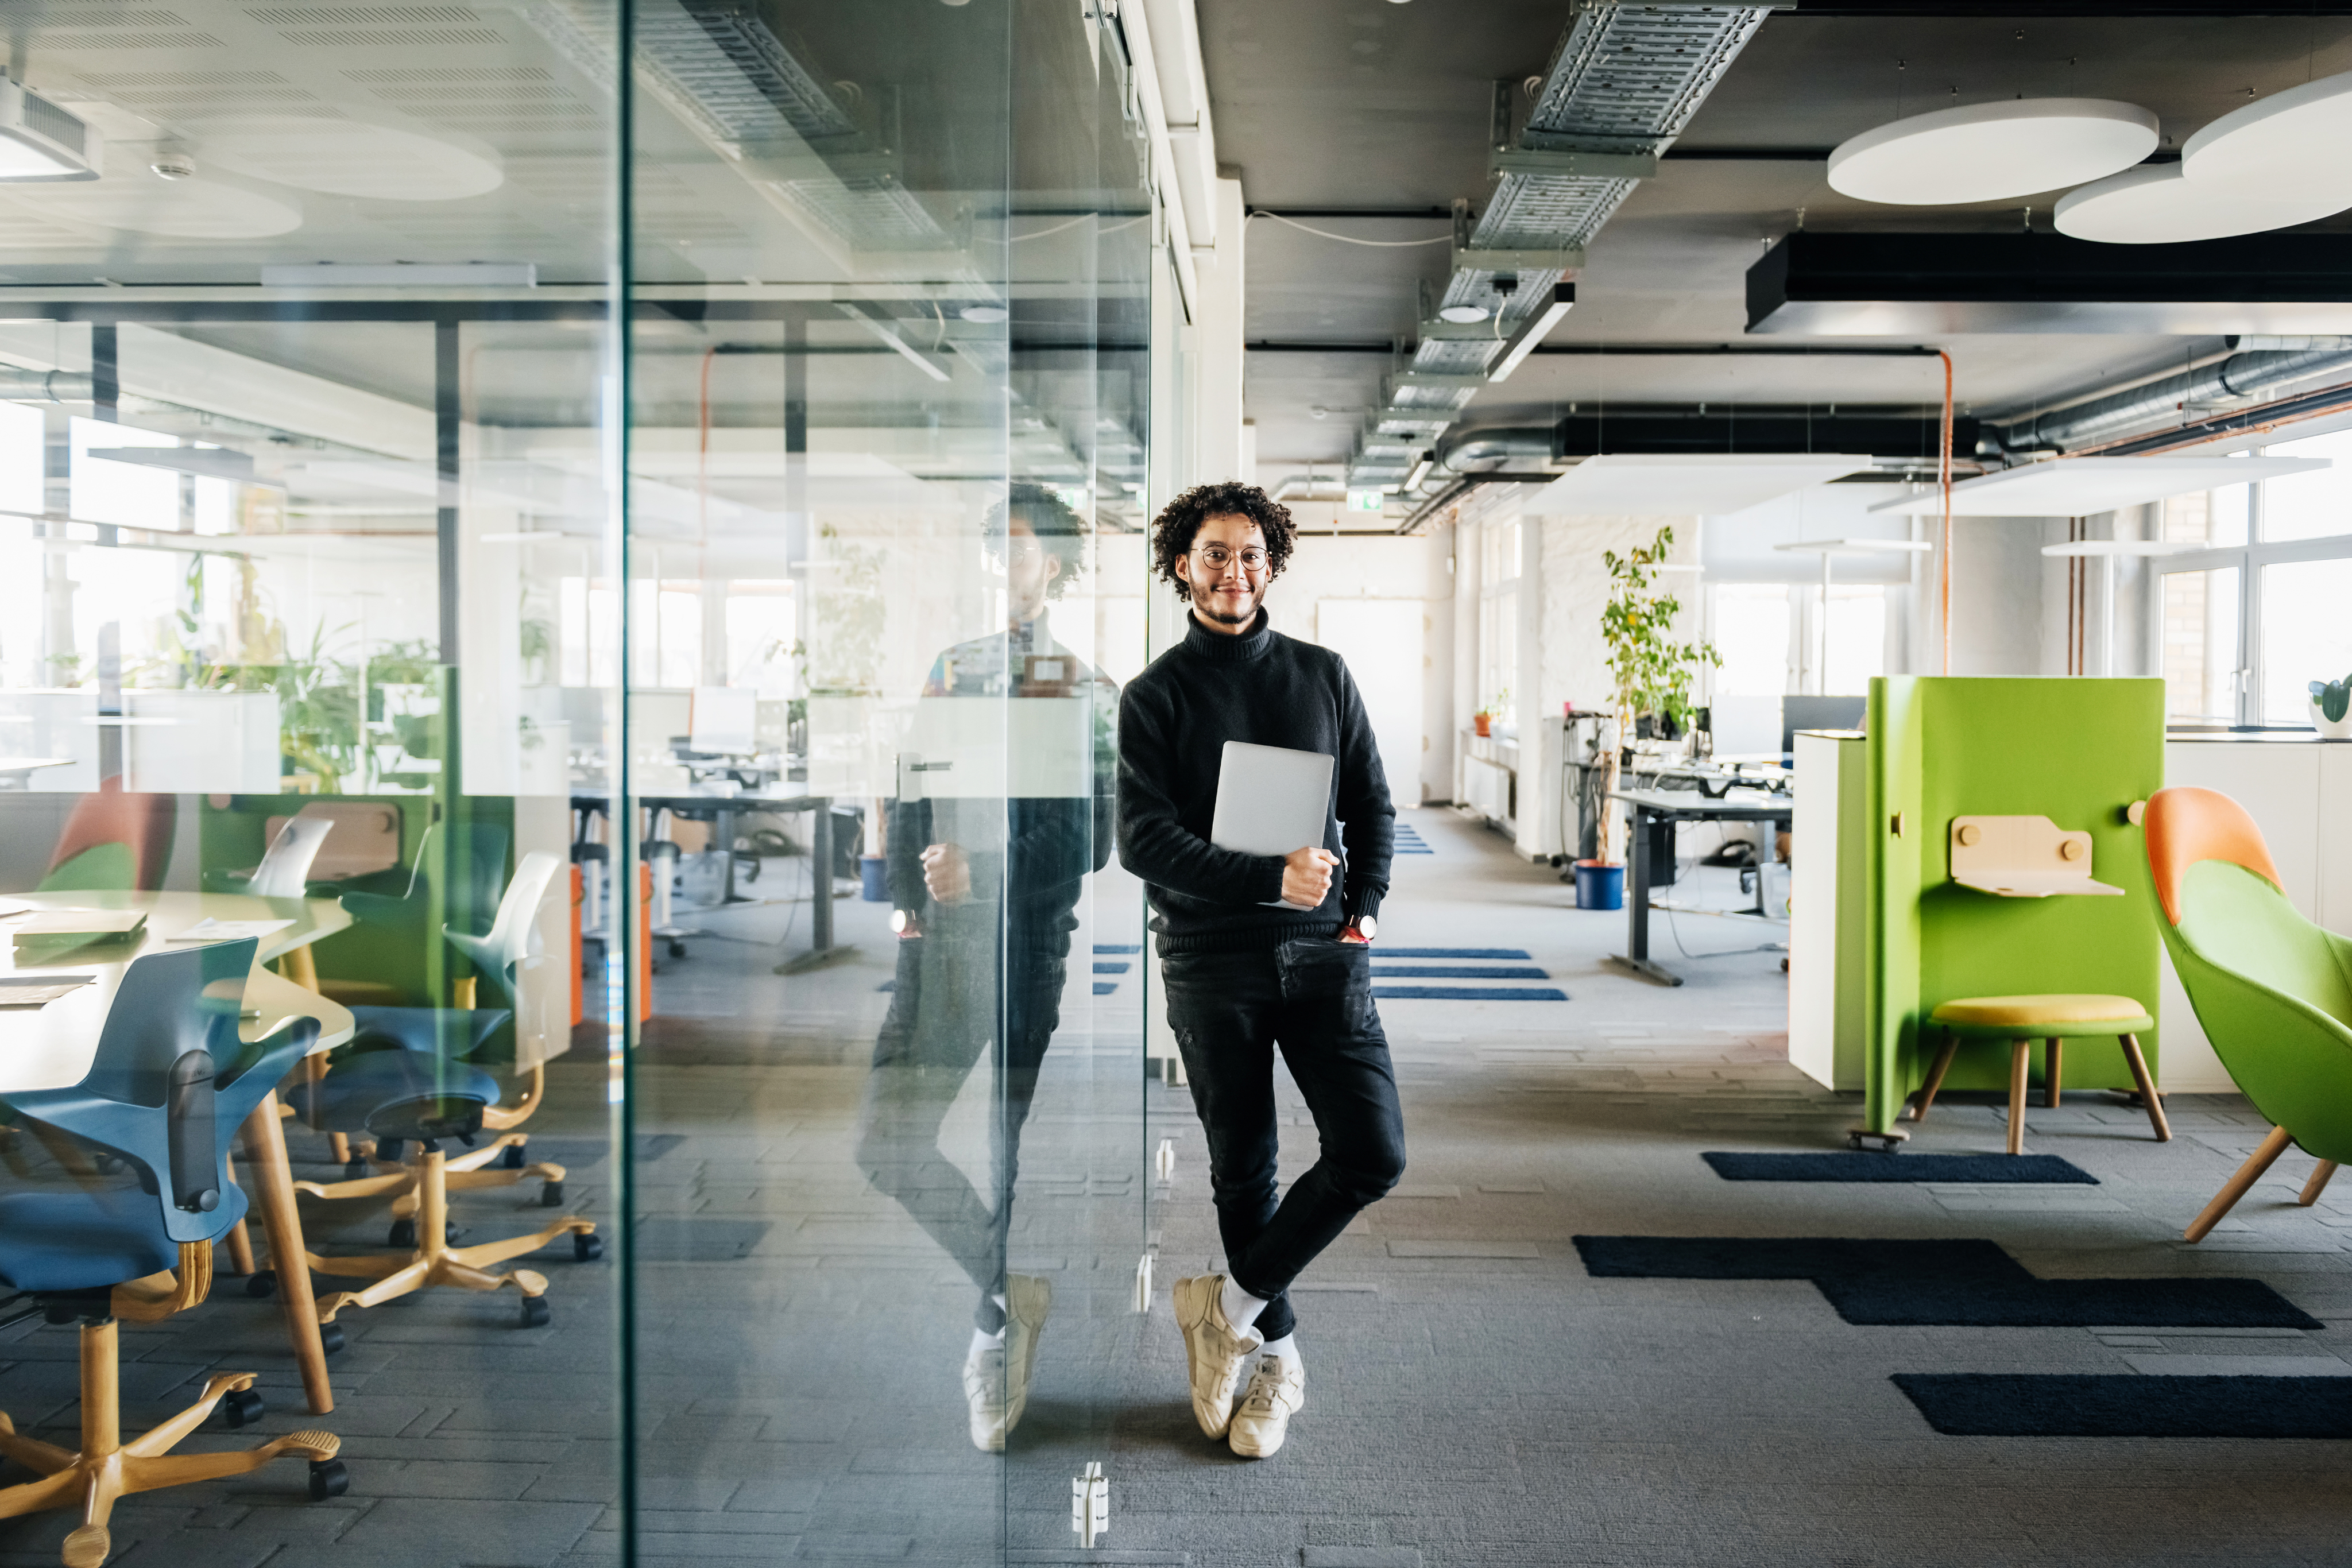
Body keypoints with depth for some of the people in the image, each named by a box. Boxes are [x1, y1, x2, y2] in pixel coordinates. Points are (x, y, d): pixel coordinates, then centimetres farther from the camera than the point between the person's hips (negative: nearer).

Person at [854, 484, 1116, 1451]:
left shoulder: (1086, 692, 0)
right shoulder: (953, 669, 12)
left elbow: (1087, 844, -6)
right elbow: (912, 798, 16)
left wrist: (982, 875, -18)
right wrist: (907, 899, 3)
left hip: (1033, 948, -3)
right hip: (942, 941, 4)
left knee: (1006, 1147, 4)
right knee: (888, 1142, -6)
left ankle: (994, 1334, 22)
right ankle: (1010, 1291, 12)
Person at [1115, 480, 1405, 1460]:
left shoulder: (1322, 675, 11)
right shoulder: (1154, 696, 2)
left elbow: (1372, 803, 15)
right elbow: (1144, 840, -9)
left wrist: (1366, 904, -1)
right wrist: (1271, 880, -19)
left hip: (1321, 952, 2)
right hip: (1211, 962, -2)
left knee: (1372, 1156, -9)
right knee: (1243, 1170, 7)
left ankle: (1229, 1303, 10)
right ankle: (1275, 1356, 27)